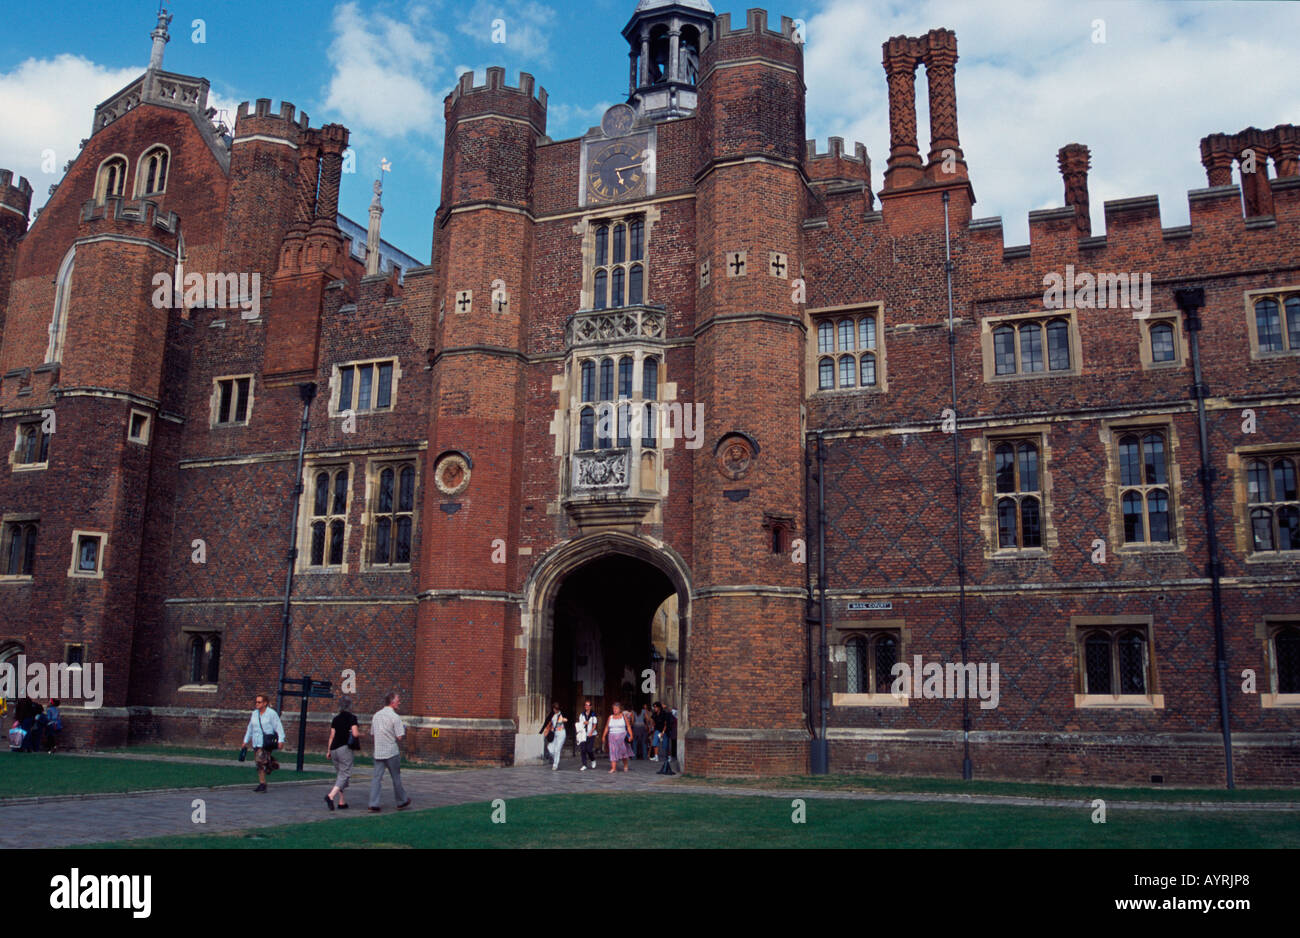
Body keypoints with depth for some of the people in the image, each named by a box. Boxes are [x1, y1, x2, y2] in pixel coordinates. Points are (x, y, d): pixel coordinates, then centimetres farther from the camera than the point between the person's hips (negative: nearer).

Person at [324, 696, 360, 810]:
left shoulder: (336, 719, 10)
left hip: (334, 749, 6)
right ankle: (331, 796, -22)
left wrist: (328, 750, 16)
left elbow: (332, 736, 10)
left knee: (339, 774, 14)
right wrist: (360, 734, 7)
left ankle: (342, 801, 14)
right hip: (345, 748, -6)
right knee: (345, 774, -4)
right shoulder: (351, 717, -5)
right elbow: (355, 733, -14)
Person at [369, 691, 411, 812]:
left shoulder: (376, 715, 9)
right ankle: (401, 801, 22)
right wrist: (404, 730, 4)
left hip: (378, 752, 5)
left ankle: (373, 804, -3)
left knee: (376, 777, 4)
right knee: (396, 777, 9)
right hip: (391, 752, -5)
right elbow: (400, 736, -15)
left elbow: (372, 733, 17)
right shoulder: (395, 717, -13)